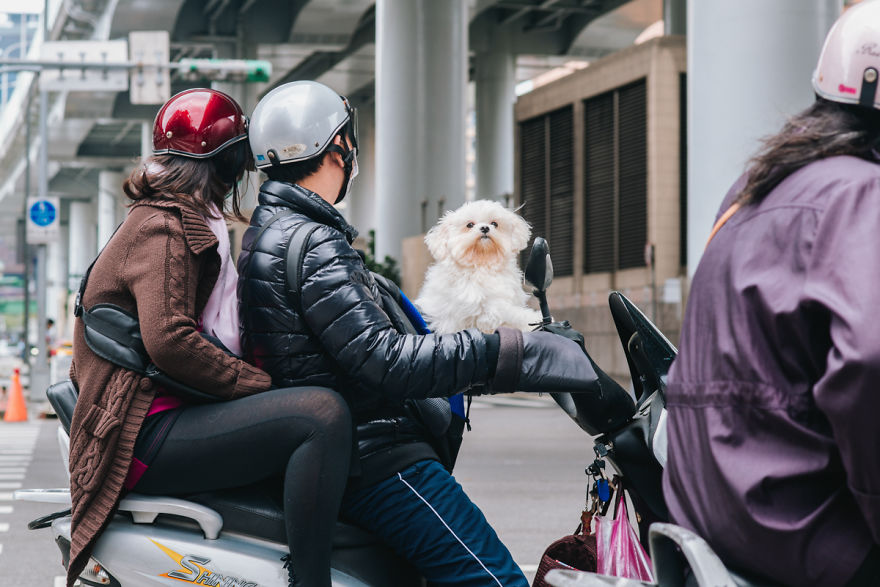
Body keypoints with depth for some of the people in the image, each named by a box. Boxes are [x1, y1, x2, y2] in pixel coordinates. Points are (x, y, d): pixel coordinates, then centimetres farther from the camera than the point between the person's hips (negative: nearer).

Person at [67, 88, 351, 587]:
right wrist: (263, 385, -19)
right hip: (142, 436, -11)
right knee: (322, 414, -27)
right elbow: (169, 339, -22)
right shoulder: (161, 229, -8)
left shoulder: (190, 226, 25)